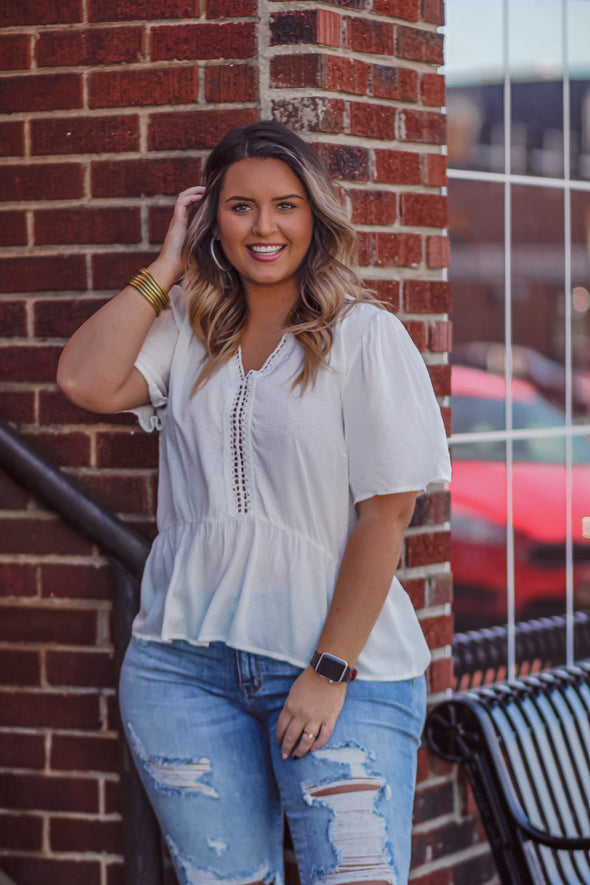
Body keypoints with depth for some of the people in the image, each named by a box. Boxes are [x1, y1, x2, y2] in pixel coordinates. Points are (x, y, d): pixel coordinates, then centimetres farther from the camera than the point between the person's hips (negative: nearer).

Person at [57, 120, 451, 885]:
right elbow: (86, 381, -8)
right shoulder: (186, 329, 10)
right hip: (185, 663, 3)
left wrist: (331, 672, -11)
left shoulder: (365, 336, -3)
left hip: (338, 659, -3)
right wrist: (169, 264, 0)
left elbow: (386, 512, -7)